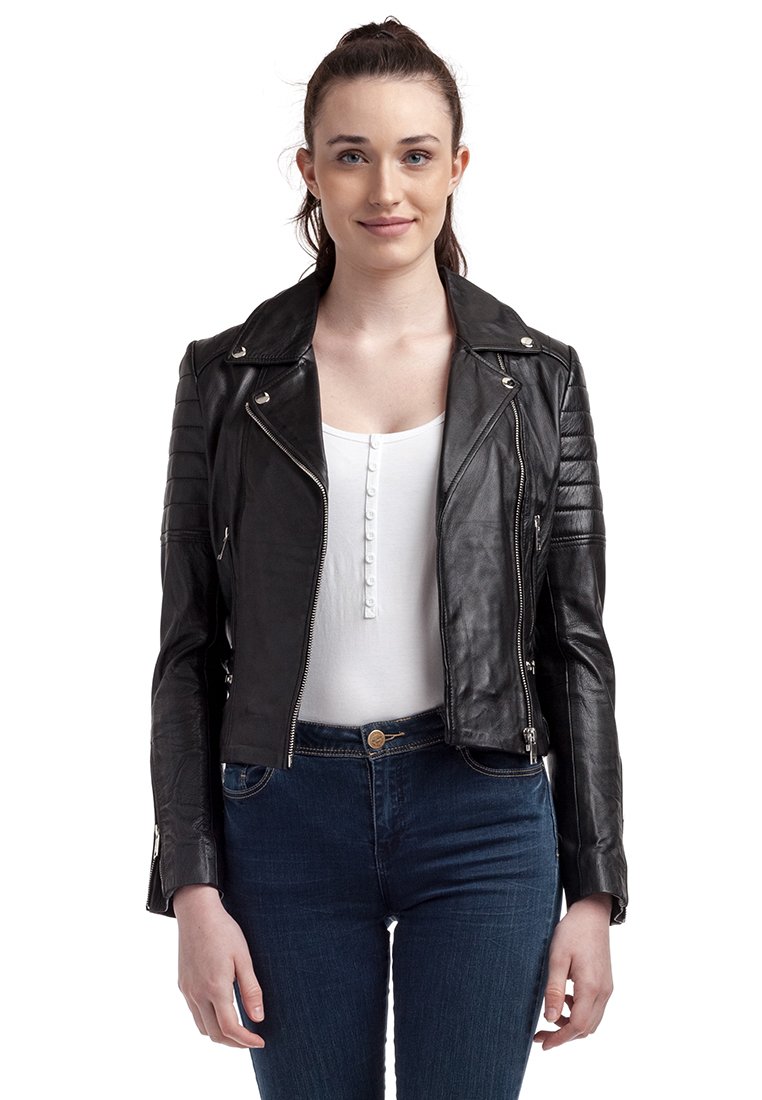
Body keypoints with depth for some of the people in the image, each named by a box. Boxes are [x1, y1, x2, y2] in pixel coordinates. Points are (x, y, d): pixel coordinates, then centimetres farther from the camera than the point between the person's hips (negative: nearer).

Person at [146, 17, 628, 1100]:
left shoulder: (537, 375, 1)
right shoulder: (230, 374, 1)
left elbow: (575, 645, 3)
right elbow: (188, 651, 2)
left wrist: (595, 891, 0)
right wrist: (193, 889, -4)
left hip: (481, 812, 0)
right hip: (288, 809, 0)